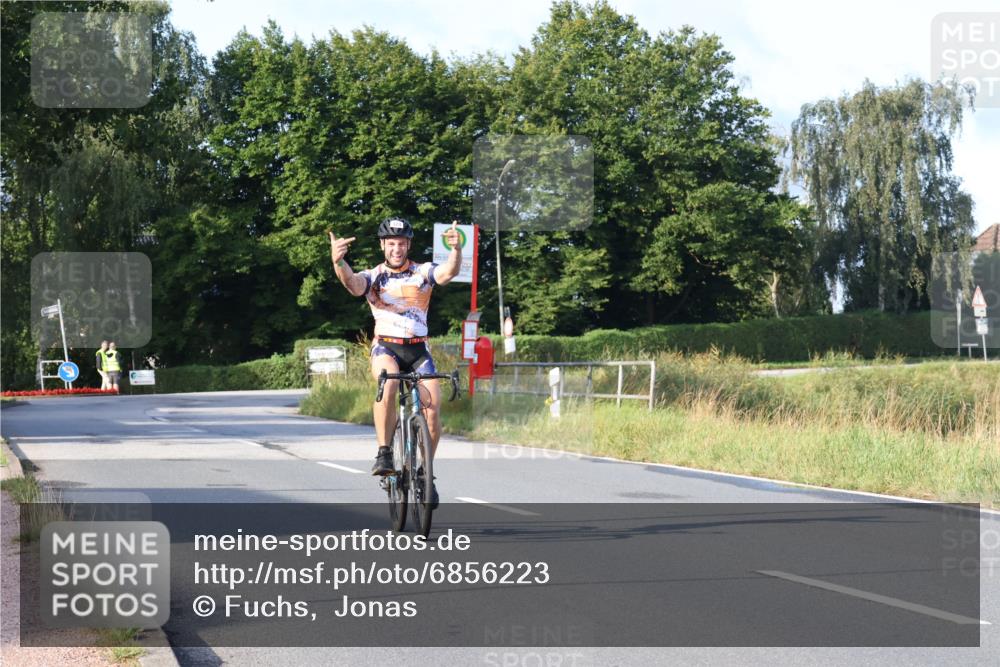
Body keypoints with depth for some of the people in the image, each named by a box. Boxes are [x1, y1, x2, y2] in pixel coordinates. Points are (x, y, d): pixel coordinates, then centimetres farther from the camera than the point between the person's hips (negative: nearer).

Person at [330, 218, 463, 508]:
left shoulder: (423, 272, -1)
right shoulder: (373, 276, -2)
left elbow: (449, 272, -22)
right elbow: (351, 281, -25)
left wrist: (456, 249, -44)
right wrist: (338, 261, -48)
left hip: (418, 349, 1)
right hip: (385, 346, -1)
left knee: (433, 406, -15)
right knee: (388, 383, -35)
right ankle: (384, 453, -25)